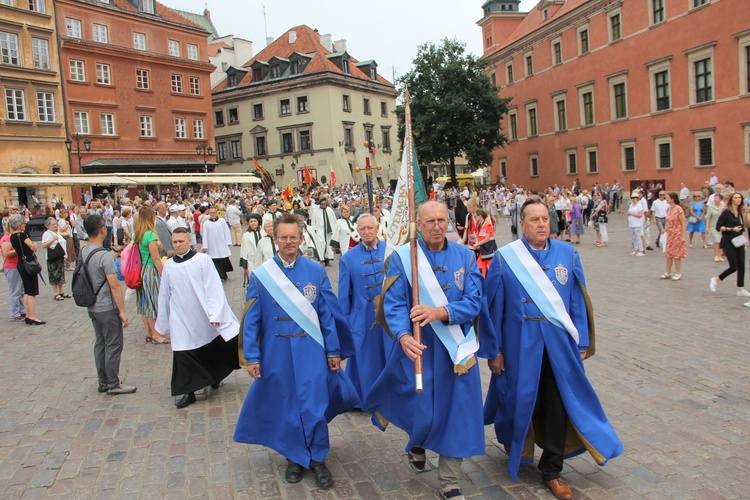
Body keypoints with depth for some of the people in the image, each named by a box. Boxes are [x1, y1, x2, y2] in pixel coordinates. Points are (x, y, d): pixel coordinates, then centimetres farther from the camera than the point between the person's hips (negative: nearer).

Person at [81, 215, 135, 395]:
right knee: (114, 345, 3)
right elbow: (114, 286, -22)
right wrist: (122, 311, -17)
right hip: (108, 308, -8)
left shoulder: (83, 252, 3)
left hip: (92, 307, 8)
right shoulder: (104, 255, -22)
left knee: (100, 343, 16)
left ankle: (103, 381, 25)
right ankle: (113, 384, 11)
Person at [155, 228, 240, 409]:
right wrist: (163, 322, 15)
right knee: (184, 356, 2)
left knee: (215, 350, 11)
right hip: (182, 321, 2)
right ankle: (188, 392, 16)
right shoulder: (168, 265, 3)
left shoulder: (203, 260, -8)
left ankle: (214, 377, 38)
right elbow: (164, 295, 11)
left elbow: (213, 288, -11)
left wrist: (215, 314, -17)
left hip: (206, 319, -2)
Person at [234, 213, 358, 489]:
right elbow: (251, 320, 0)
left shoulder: (316, 272, -3)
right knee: (286, 407, 12)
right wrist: (251, 356, -2)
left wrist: (333, 350, 0)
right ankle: (295, 457, 32)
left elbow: (328, 313, 0)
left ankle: (317, 458, 23)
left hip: (311, 351, 0)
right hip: (276, 353, 1)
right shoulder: (260, 276, -3)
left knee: (314, 406, 3)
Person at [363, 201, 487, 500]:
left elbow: (473, 302, -8)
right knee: (422, 412, 3)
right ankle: (417, 443, 43)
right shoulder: (402, 257, -7)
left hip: (456, 347, 2)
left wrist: (439, 312, -24)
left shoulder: (465, 256, -1)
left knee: (456, 410, 7)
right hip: (418, 348, -2)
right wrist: (403, 336, -31)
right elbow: (394, 304, -13)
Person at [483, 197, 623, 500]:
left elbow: (578, 302, 5)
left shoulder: (568, 255, 1)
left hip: (559, 344, 2)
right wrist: (494, 350, -5)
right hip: (520, 345, -2)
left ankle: (551, 471, 23)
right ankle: (514, 448, 45)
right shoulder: (505, 258, -7)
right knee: (521, 401, 13)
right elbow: (493, 307, -5)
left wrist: (581, 343, 4)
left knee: (559, 405, 5)